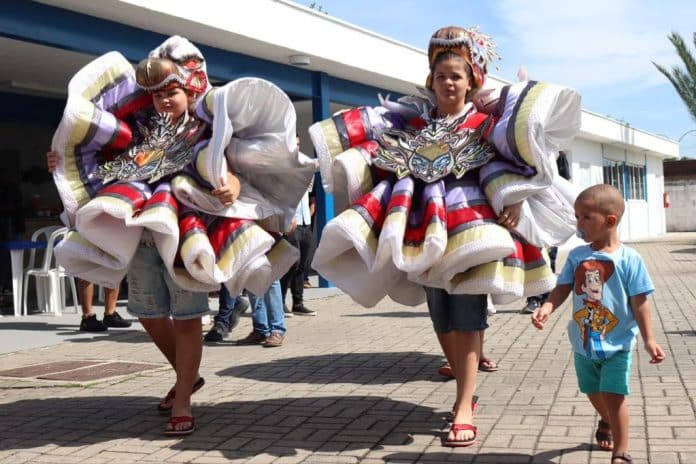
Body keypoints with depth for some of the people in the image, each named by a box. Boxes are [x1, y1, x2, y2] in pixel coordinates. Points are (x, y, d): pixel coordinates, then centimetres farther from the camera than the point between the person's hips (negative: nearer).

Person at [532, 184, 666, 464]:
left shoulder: (628, 259, -14)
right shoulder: (577, 256, -3)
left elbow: (639, 302, -11)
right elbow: (563, 288, -3)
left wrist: (649, 340, -12)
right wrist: (547, 307, -22)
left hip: (616, 344, -5)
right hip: (584, 342, 5)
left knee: (613, 395, -7)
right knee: (594, 393, 22)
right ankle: (607, 422, 52)